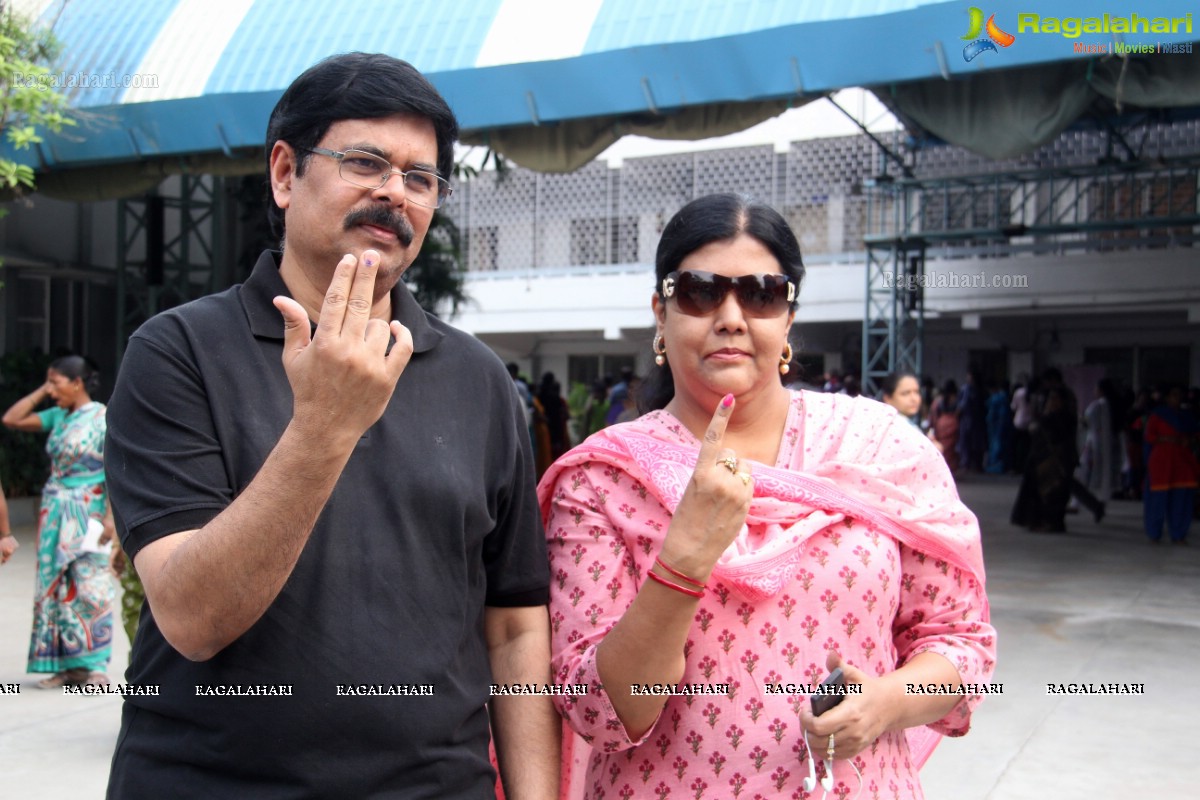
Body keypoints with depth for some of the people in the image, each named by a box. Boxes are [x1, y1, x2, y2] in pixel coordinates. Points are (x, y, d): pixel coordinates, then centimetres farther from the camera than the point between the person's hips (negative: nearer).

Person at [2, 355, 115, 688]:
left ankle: (95, 666, 2)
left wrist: (110, 517, -18)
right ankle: (67, 665, 12)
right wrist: (42, 391, 7)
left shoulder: (104, 418, -8)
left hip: (87, 514, -7)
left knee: (90, 588, -5)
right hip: (55, 512, 7)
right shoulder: (58, 416, 11)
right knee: (55, 587, 6)